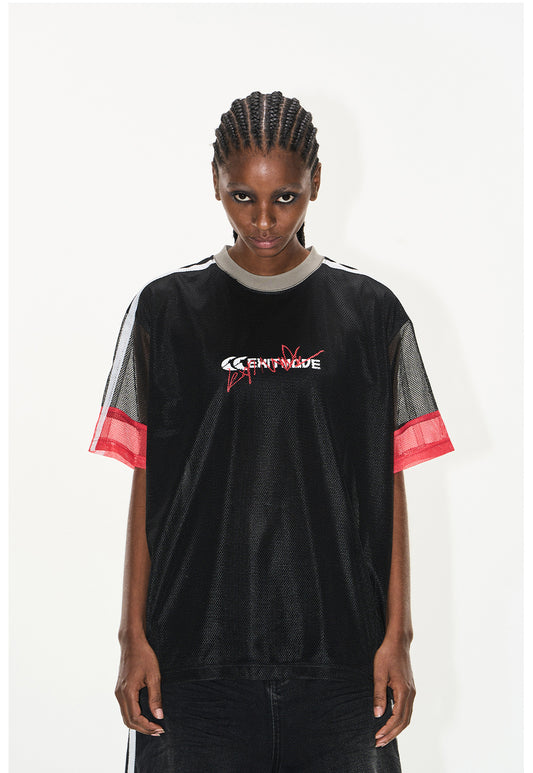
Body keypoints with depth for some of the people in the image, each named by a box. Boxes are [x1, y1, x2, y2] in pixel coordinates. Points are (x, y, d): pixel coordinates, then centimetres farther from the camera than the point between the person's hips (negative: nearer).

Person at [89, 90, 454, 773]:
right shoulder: (166, 309, 2)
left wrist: (396, 636, 1)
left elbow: (389, 483, 4)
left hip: (337, 653, 1)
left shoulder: (371, 312, 3)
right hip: (196, 649, 0)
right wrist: (134, 637, 1)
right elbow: (145, 485, 4)